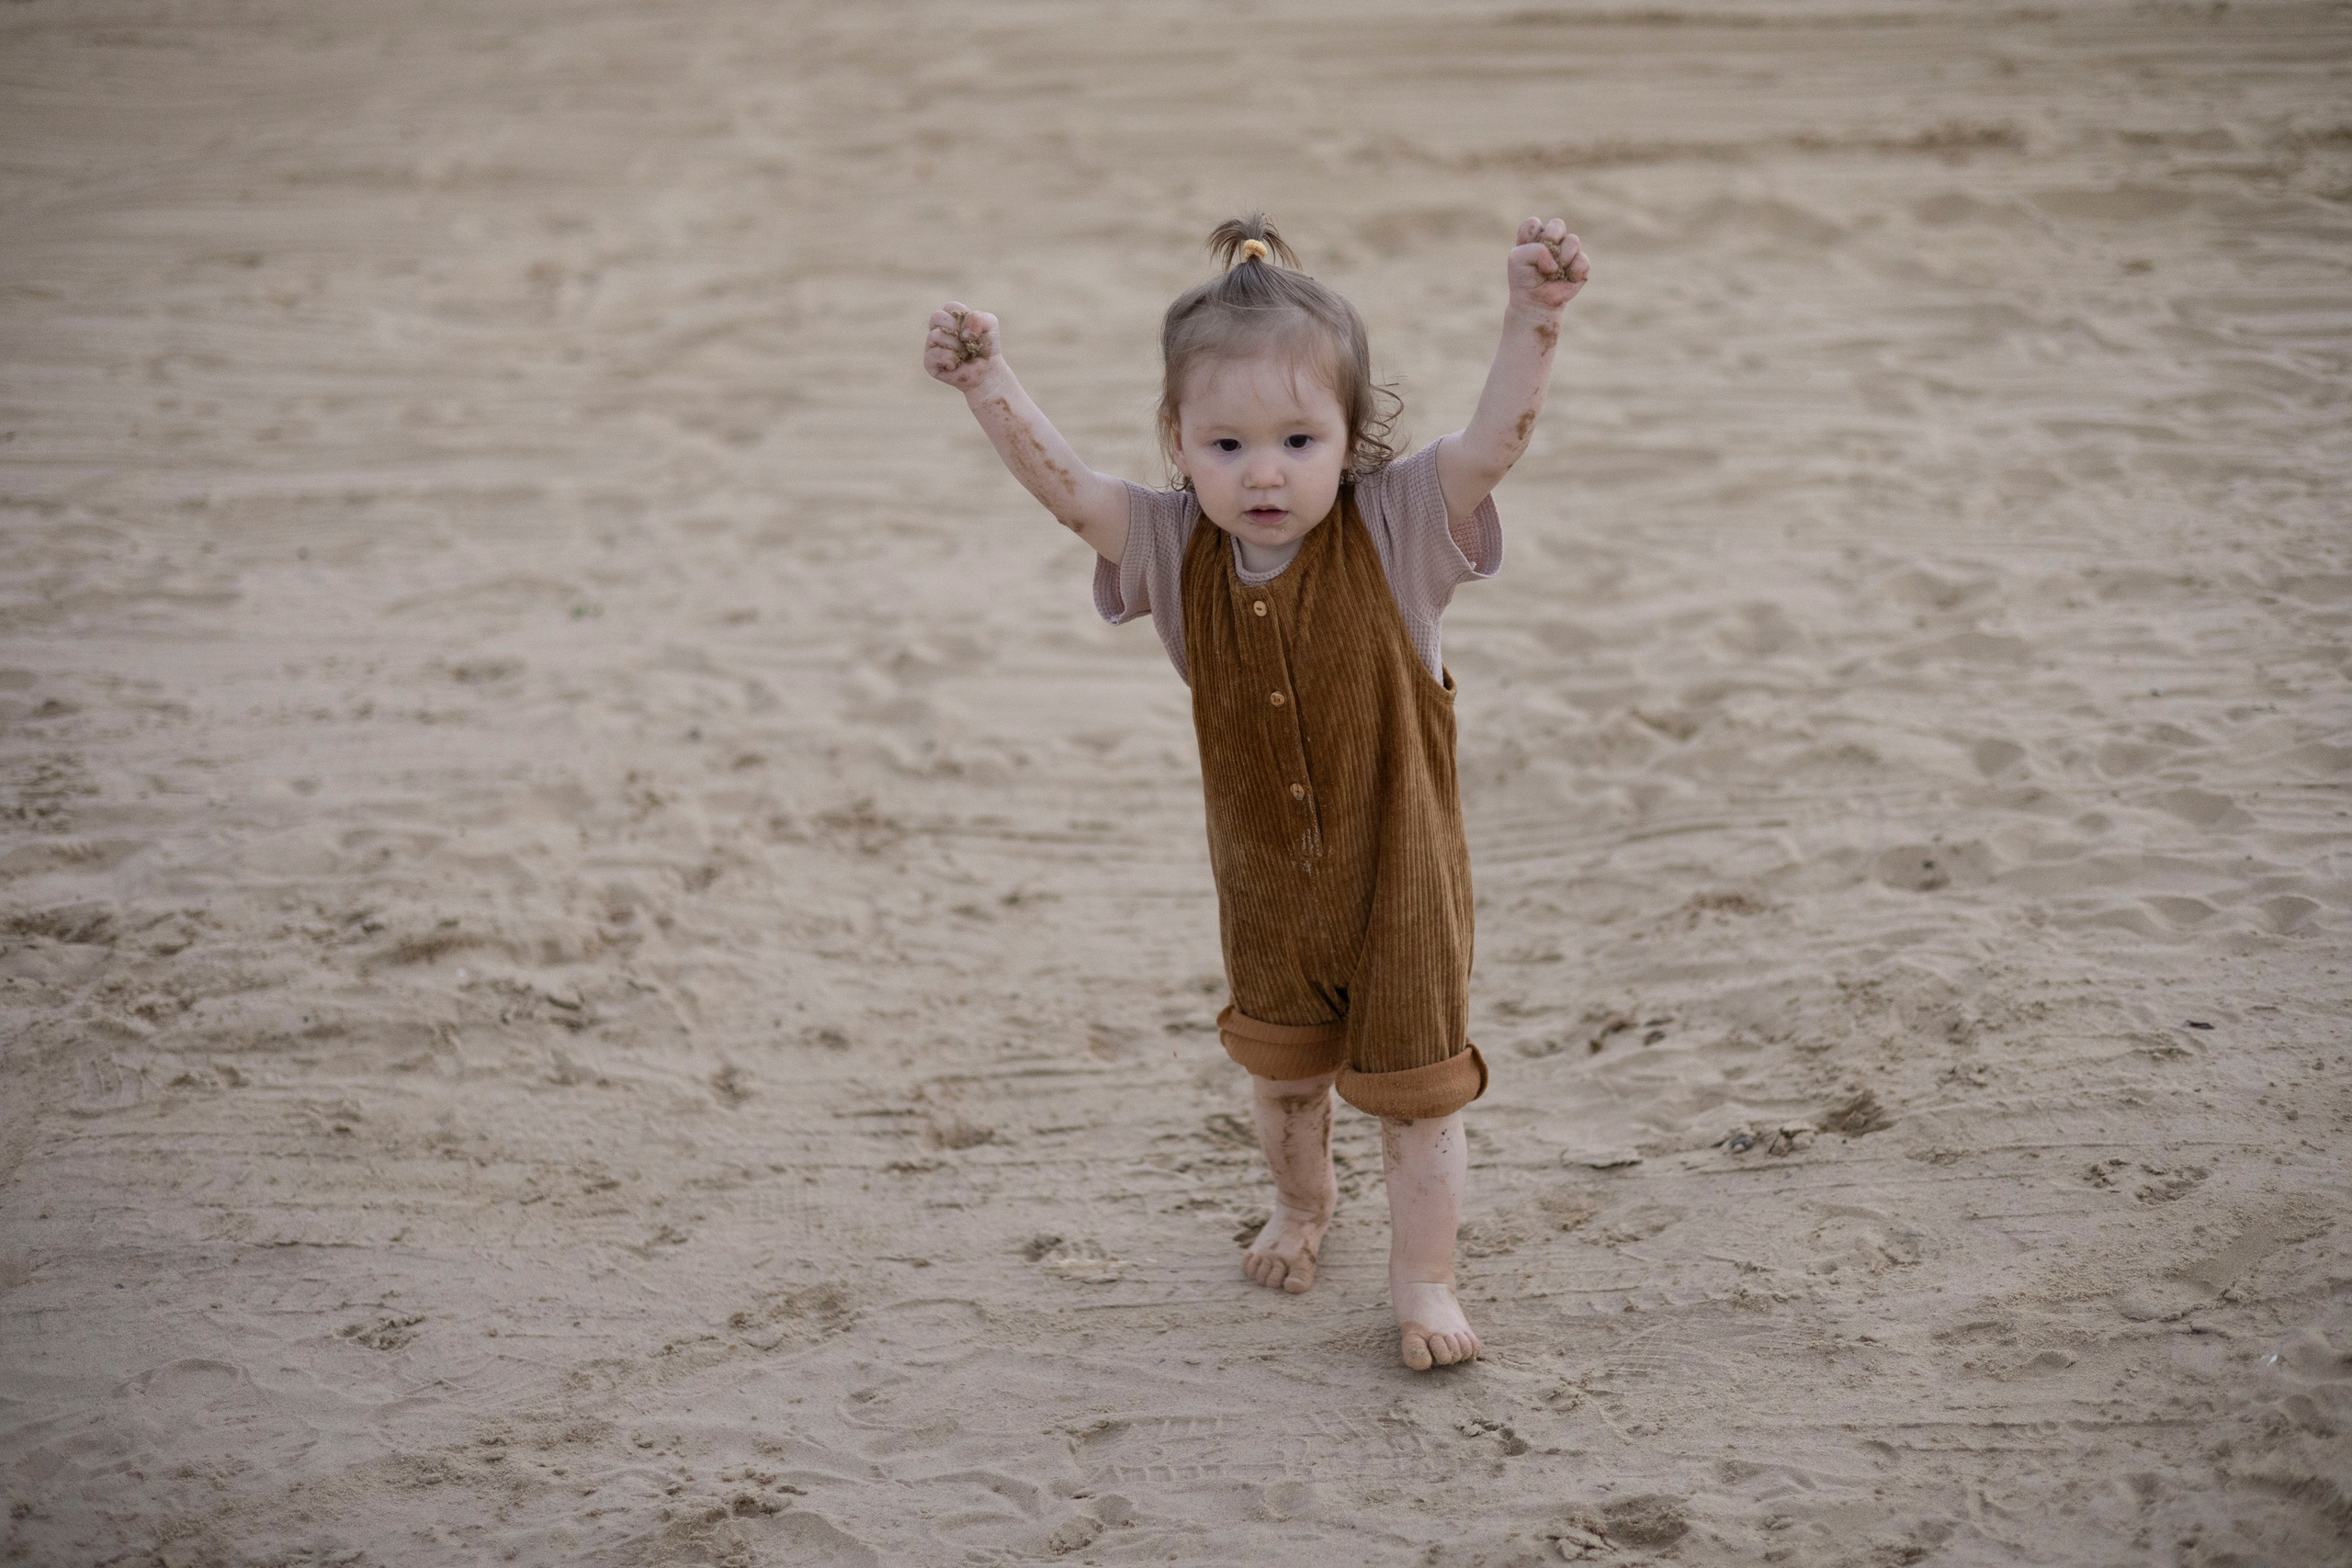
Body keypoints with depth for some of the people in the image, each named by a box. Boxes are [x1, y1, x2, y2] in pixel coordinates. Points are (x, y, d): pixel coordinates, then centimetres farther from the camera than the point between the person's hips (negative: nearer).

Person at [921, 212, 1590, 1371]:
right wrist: (989, 384, -30)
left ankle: (1422, 1277, 24)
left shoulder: (1393, 531, -20)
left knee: (1415, 1081, 6)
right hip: (1263, 878, 4)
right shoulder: (1175, 548, -11)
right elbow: (1064, 483, -16)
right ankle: (1303, 1199, 54)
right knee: (1277, 1066, 25)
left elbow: (1495, 439, -32)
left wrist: (1531, 317, -47)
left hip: (1397, 872, -4)